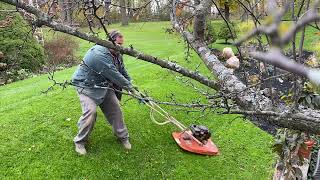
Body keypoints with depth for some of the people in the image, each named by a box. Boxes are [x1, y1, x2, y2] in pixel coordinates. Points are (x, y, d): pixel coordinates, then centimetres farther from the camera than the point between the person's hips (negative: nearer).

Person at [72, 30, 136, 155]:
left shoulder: (117, 55, 0)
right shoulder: (99, 54, -31)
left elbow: (123, 73, 9)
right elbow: (114, 75, -34)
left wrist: (130, 85, -1)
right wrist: (129, 87, -28)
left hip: (103, 86, 8)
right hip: (86, 85, -8)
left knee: (115, 109, 3)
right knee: (90, 111, -22)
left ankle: (123, 137, 20)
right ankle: (80, 141, 1)